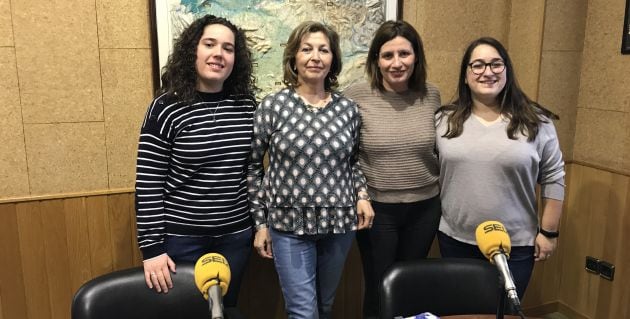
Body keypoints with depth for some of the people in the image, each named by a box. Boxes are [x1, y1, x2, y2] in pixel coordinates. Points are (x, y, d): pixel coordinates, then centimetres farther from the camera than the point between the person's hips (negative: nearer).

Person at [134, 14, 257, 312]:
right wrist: (152, 248, -12)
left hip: (236, 236, 3)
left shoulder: (247, 106, -1)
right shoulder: (166, 108, -12)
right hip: (180, 238, -3)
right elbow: (148, 185, -10)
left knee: (226, 307, 19)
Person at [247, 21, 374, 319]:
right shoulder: (273, 105, -7)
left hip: (339, 222, 4)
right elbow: (252, 166, -2)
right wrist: (260, 222, -1)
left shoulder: (347, 108, 1)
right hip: (289, 224, -3)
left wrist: (362, 195, -1)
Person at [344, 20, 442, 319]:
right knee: (379, 290, 12)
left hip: (425, 207, 3)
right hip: (376, 208, -2)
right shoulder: (355, 96, -12)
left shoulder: (431, 94, -2)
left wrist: (439, 185, 13)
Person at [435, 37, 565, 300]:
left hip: (516, 245, -1)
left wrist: (549, 231, -1)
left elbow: (553, 178, -1)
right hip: (455, 240, 2)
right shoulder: (444, 120, -1)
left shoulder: (536, 121, -5)